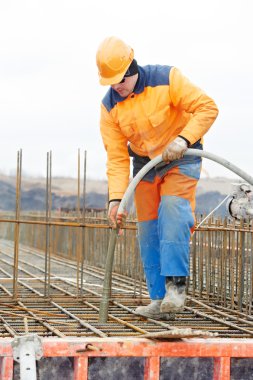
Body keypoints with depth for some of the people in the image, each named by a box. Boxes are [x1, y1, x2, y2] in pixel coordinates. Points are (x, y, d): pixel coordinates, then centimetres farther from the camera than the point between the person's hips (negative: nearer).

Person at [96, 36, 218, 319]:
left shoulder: (167, 79, -21)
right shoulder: (110, 107, -9)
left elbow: (207, 107, -21)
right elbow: (116, 158, -9)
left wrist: (184, 139, -32)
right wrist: (116, 198, -20)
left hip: (181, 159, -4)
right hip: (145, 163, 4)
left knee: (172, 211, -26)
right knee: (148, 230, 0)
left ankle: (175, 286, -28)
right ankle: (159, 300, 4)